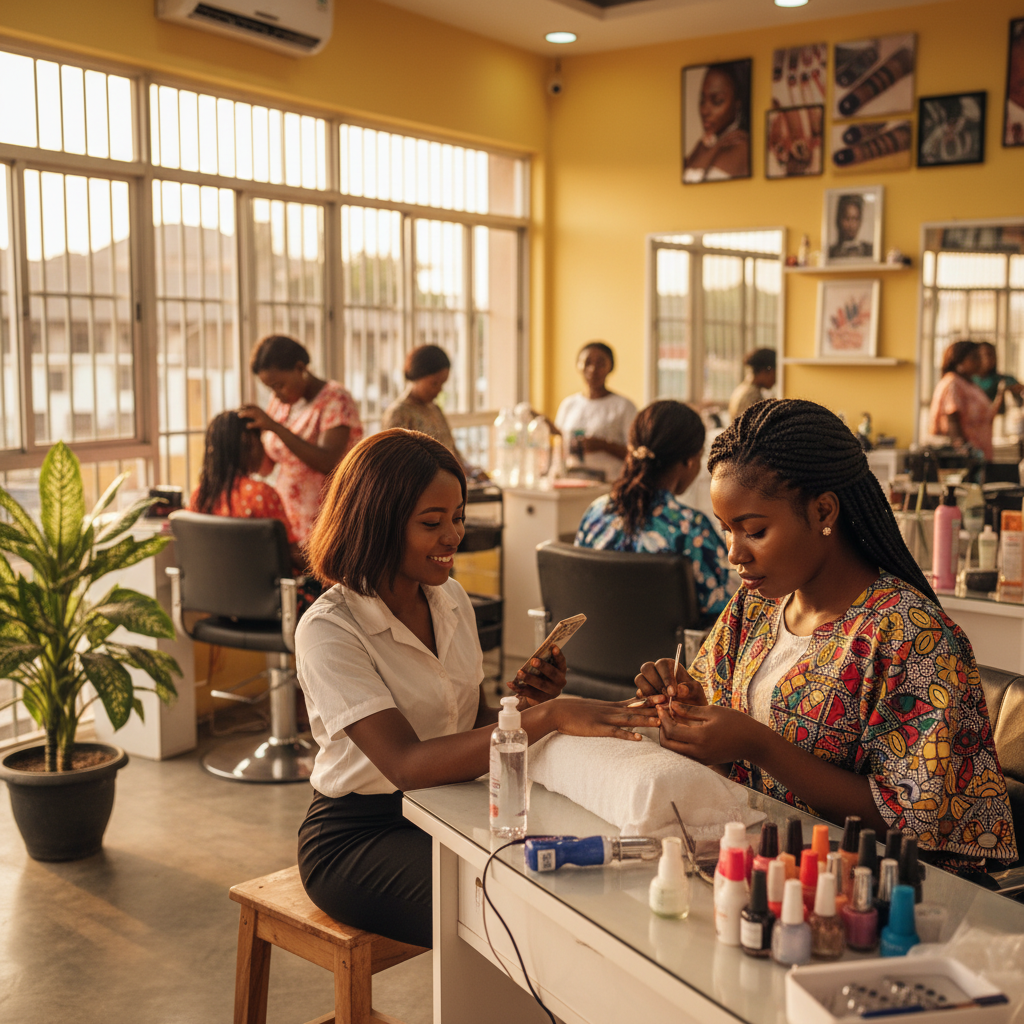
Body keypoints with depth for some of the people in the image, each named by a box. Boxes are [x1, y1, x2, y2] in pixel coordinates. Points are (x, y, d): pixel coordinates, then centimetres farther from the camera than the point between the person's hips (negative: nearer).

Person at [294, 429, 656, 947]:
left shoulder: (450, 598, 5)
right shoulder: (328, 630, -18)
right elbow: (407, 764, -29)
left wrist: (523, 704, -11)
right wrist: (547, 717, -38)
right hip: (358, 839, -6)